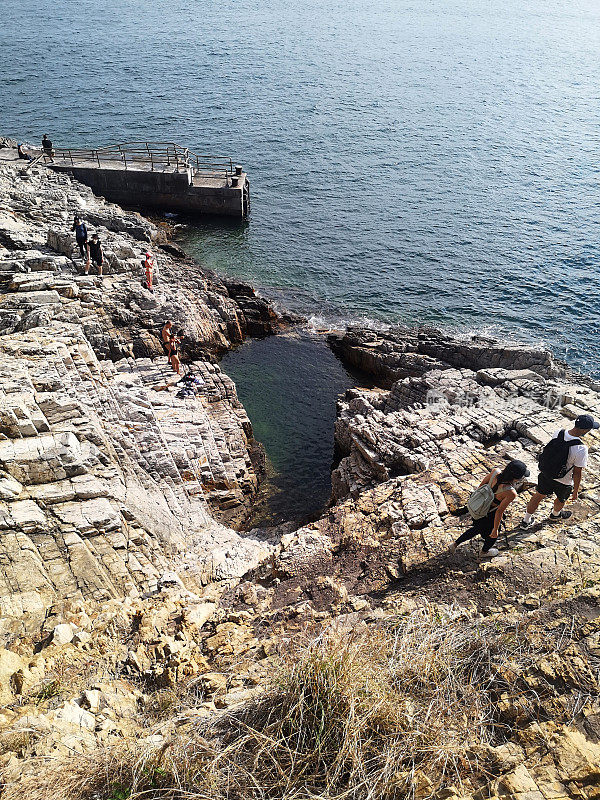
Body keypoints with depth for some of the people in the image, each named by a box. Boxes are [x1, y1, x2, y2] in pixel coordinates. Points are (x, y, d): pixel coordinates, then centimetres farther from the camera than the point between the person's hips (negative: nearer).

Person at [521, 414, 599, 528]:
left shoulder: (558, 433, -15)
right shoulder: (581, 449, -32)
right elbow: (577, 473, -22)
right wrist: (576, 491, -6)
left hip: (545, 474, 4)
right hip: (563, 482, -4)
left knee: (538, 496, 24)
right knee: (561, 499, 29)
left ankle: (526, 521, 39)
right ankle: (555, 515, 59)